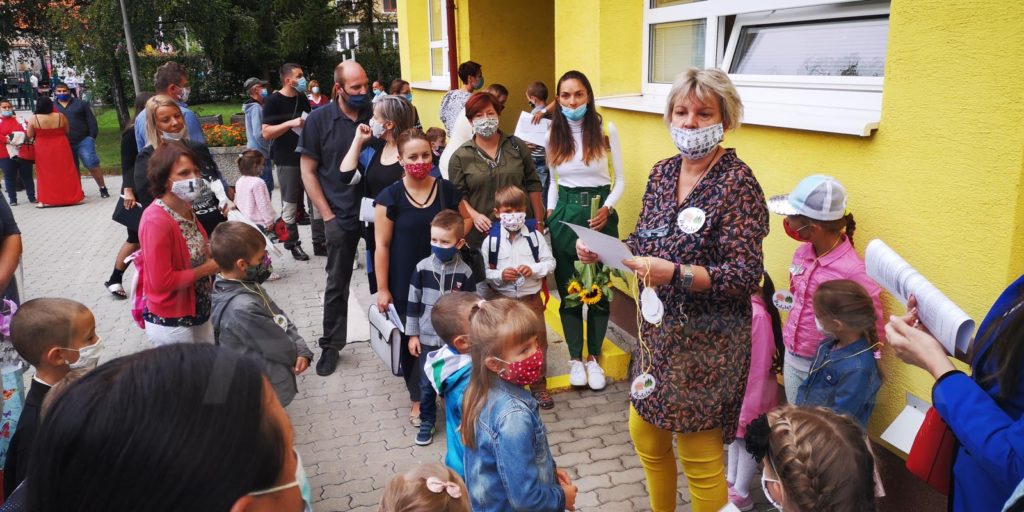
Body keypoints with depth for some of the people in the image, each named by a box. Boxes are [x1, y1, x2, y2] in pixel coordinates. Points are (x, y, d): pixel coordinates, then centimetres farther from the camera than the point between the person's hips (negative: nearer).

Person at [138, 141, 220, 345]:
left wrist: (212, 254, -1)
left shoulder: (186, 210, 1)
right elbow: (162, 281, -25)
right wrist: (207, 269, -17)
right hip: (171, 324, -8)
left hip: (200, 313, 8)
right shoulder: (156, 221, -24)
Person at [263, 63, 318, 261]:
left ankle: (319, 242, 15)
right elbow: (266, 133, -15)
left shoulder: (303, 99, 11)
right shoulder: (273, 101, -8)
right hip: (287, 160, -6)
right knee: (290, 204, 3)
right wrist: (290, 123, -25)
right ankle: (293, 244, 16)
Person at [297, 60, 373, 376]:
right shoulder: (319, 120, -5)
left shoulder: (375, 115, 0)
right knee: (337, 285, 9)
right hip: (342, 217, -1)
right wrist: (327, 215, -7)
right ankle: (331, 345, 25)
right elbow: (308, 171, -2)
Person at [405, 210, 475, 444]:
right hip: (428, 337, 1)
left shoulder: (465, 272, -9)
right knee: (426, 384, 10)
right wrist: (412, 334, 1)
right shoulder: (422, 267, -7)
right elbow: (413, 302, 0)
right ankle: (427, 422, 28)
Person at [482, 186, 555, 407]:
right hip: (502, 300, -1)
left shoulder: (534, 236, -3)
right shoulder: (491, 240, -7)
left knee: (538, 341, 9)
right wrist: (500, 275, -21)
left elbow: (550, 262, -1)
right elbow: (482, 272, -5)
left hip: (531, 298, 1)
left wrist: (534, 270, -18)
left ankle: (539, 385, 26)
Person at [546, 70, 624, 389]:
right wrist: (548, 214, 7)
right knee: (568, 288, 7)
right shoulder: (554, 135, 5)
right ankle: (575, 357, 21)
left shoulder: (606, 130, -5)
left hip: (599, 214, -2)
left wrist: (608, 208, -16)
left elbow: (619, 179, -1)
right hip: (564, 215, 2)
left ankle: (593, 357, 22)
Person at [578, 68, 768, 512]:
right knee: (645, 434, 20)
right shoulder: (662, 173, 4)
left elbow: (745, 275, -21)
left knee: (699, 455, 8)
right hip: (658, 328, 7)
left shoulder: (737, 183, -16)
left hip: (705, 340, -7)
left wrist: (673, 273, -33)